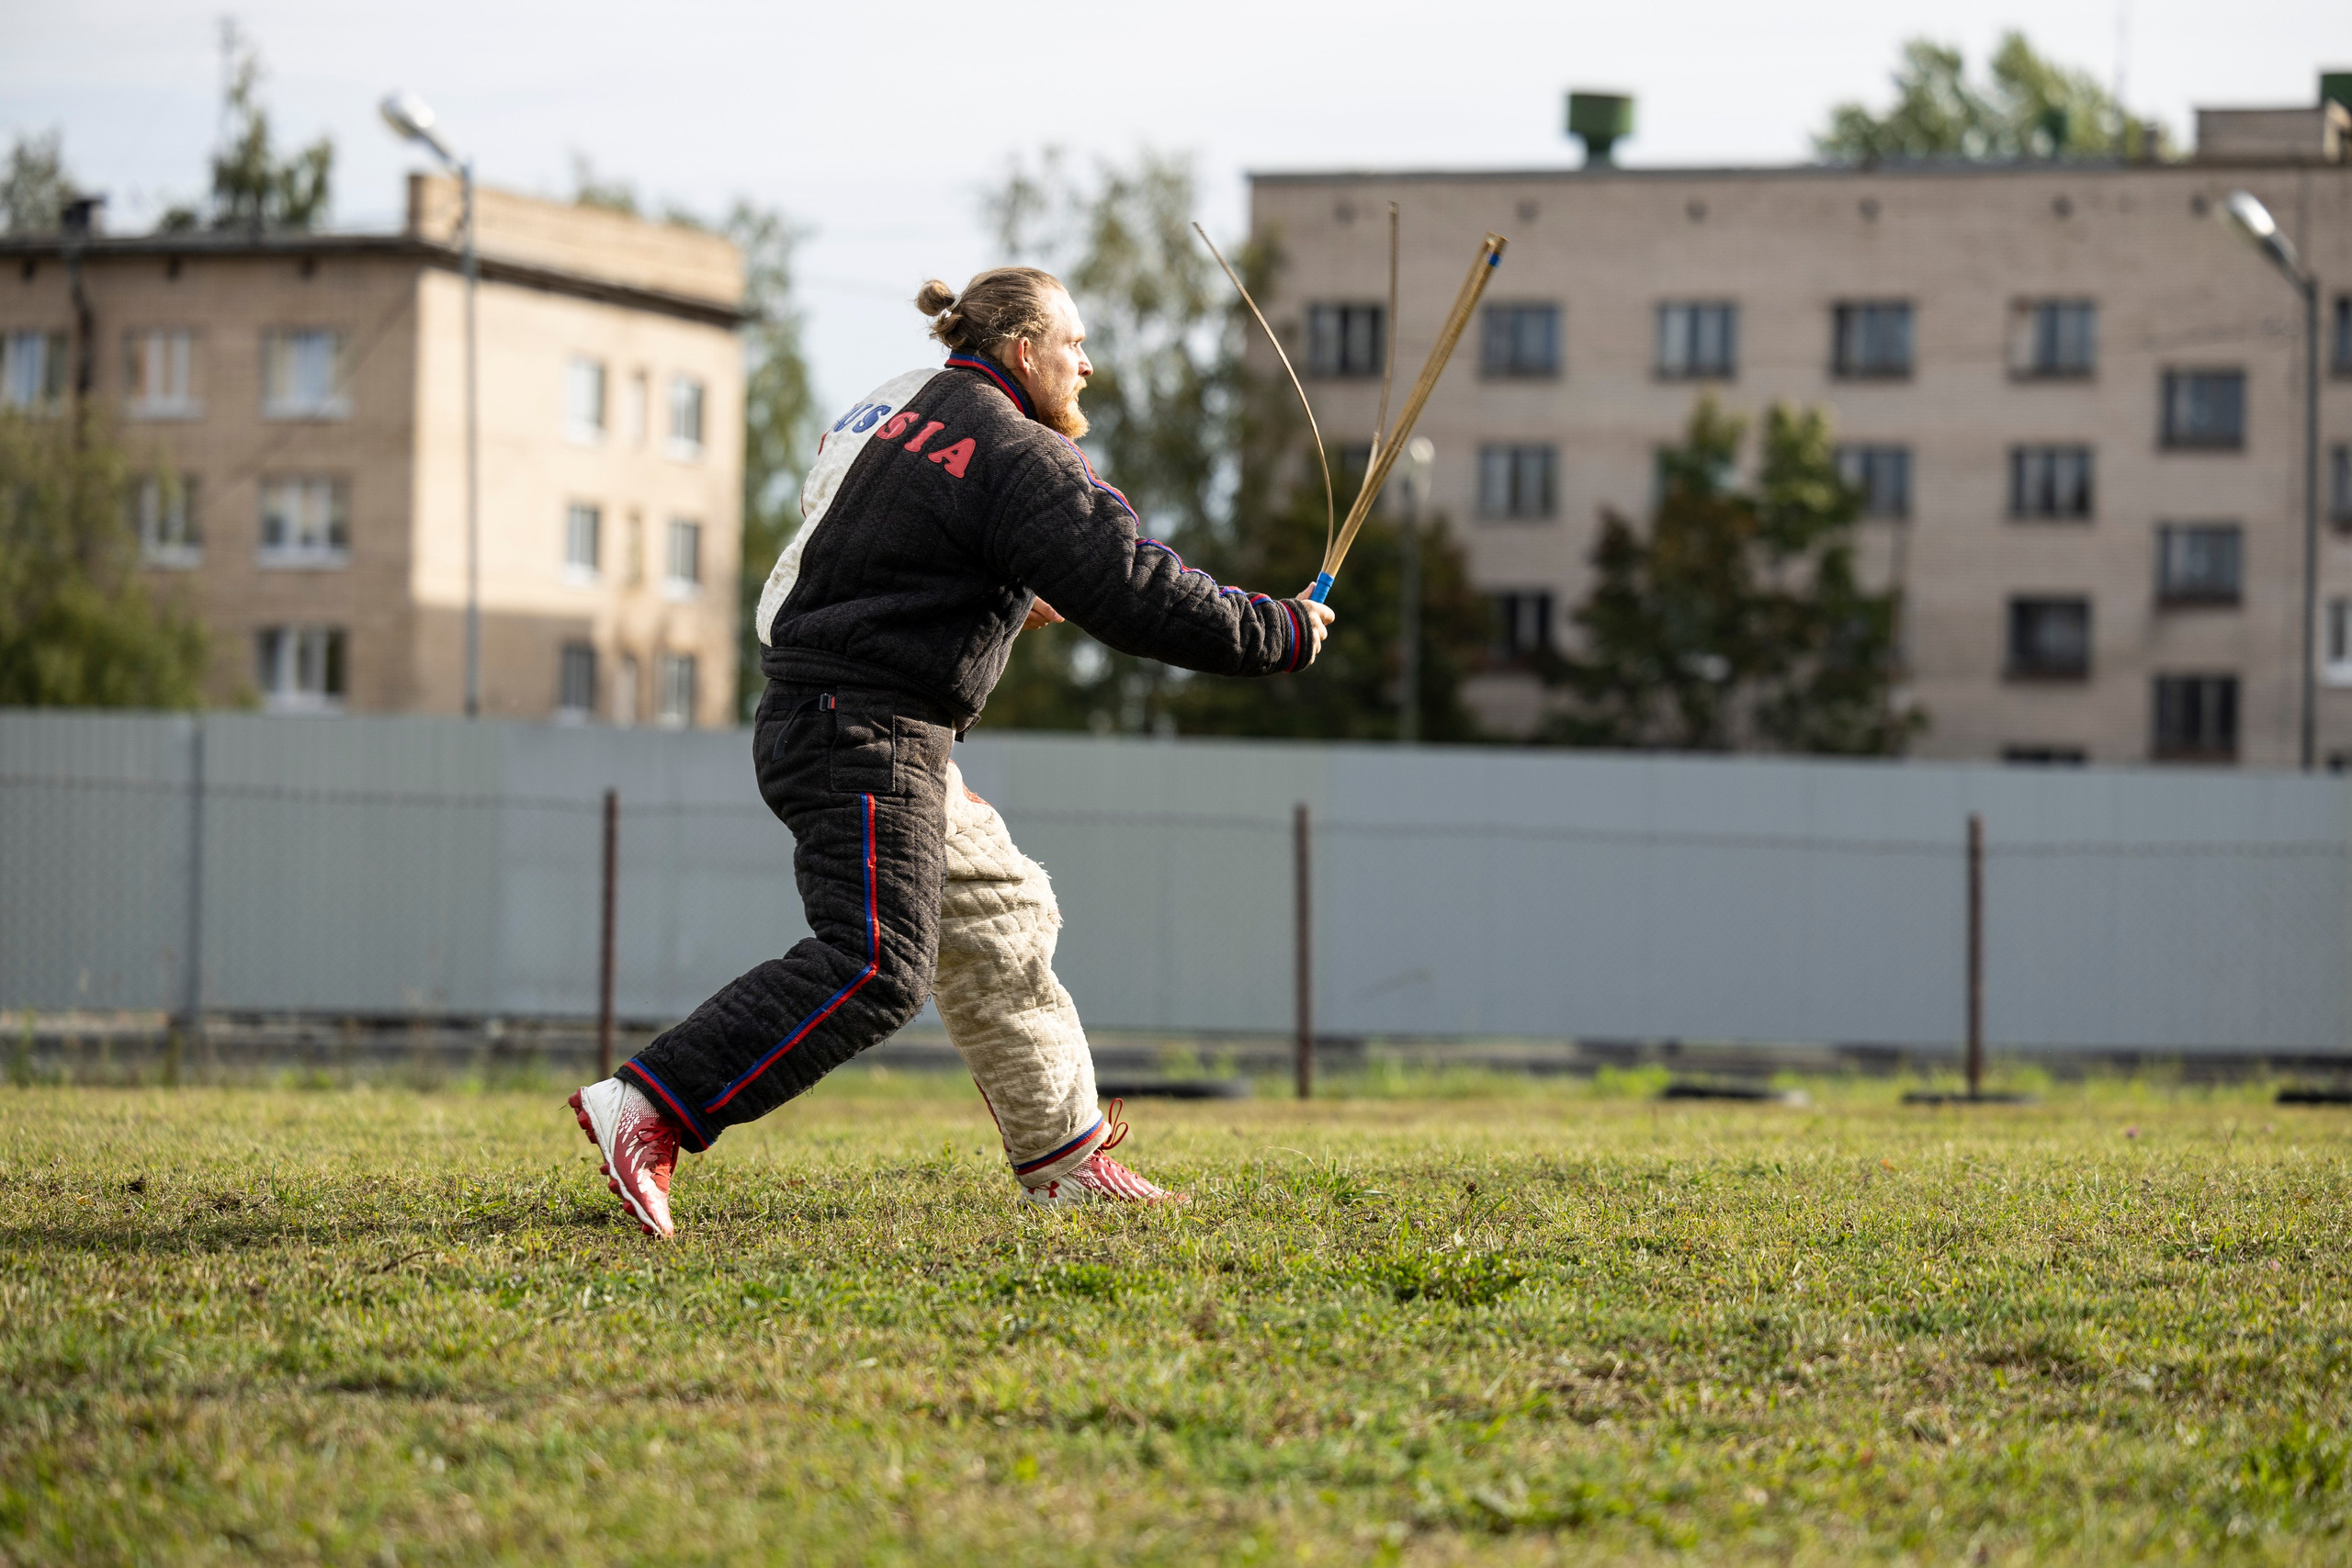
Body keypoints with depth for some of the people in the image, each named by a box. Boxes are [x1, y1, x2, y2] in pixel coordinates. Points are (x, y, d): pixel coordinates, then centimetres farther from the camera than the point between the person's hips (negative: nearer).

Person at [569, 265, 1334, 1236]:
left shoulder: (909, 407, 17)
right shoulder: (1018, 456, -12)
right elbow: (1139, 595, -17)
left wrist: (1001, 594, 29)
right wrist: (1280, 635, -5)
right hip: (865, 730, -11)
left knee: (1000, 921, 18)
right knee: (875, 969, -18)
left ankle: (1062, 1158, 25)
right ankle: (645, 1108, -25)